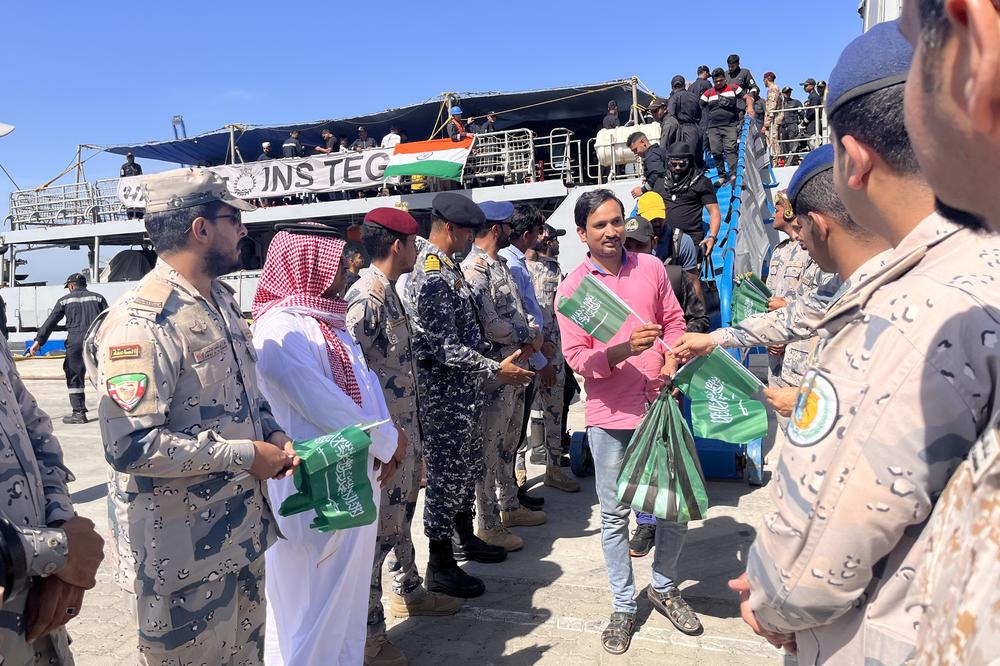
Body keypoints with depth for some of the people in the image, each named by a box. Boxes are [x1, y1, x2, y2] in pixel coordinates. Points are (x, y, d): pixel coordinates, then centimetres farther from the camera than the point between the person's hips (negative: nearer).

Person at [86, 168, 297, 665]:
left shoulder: (221, 301, 9)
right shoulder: (140, 321, -22)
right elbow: (132, 445, -28)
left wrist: (273, 435, -1)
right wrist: (246, 454, -21)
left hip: (244, 533, 9)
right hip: (183, 554, -8)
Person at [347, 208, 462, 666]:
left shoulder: (388, 291, 9)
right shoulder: (365, 298, -21)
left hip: (405, 427, 9)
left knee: (400, 515, 24)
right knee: (379, 528, 3)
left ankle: (407, 590, 43)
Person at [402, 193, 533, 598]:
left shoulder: (448, 268, 10)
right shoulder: (431, 278, -22)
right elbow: (446, 349, -26)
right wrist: (496, 370, -21)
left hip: (464, 393, 10)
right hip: (444, 397, -10)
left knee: (467, 468, 22)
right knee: (446, 474, 2)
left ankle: (466, 538, 41)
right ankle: (439, 567, 17)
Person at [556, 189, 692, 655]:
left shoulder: (650, 267, 4)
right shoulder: (572, 288, -5)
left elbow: (673, 320, 11)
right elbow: (577, 357, -10)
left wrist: (670, 360, -7)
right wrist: (626, 349, -26)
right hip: (610, 414, -2)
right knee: (614, 515, 8)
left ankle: (664, 588, 35)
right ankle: (624, 607, 26)